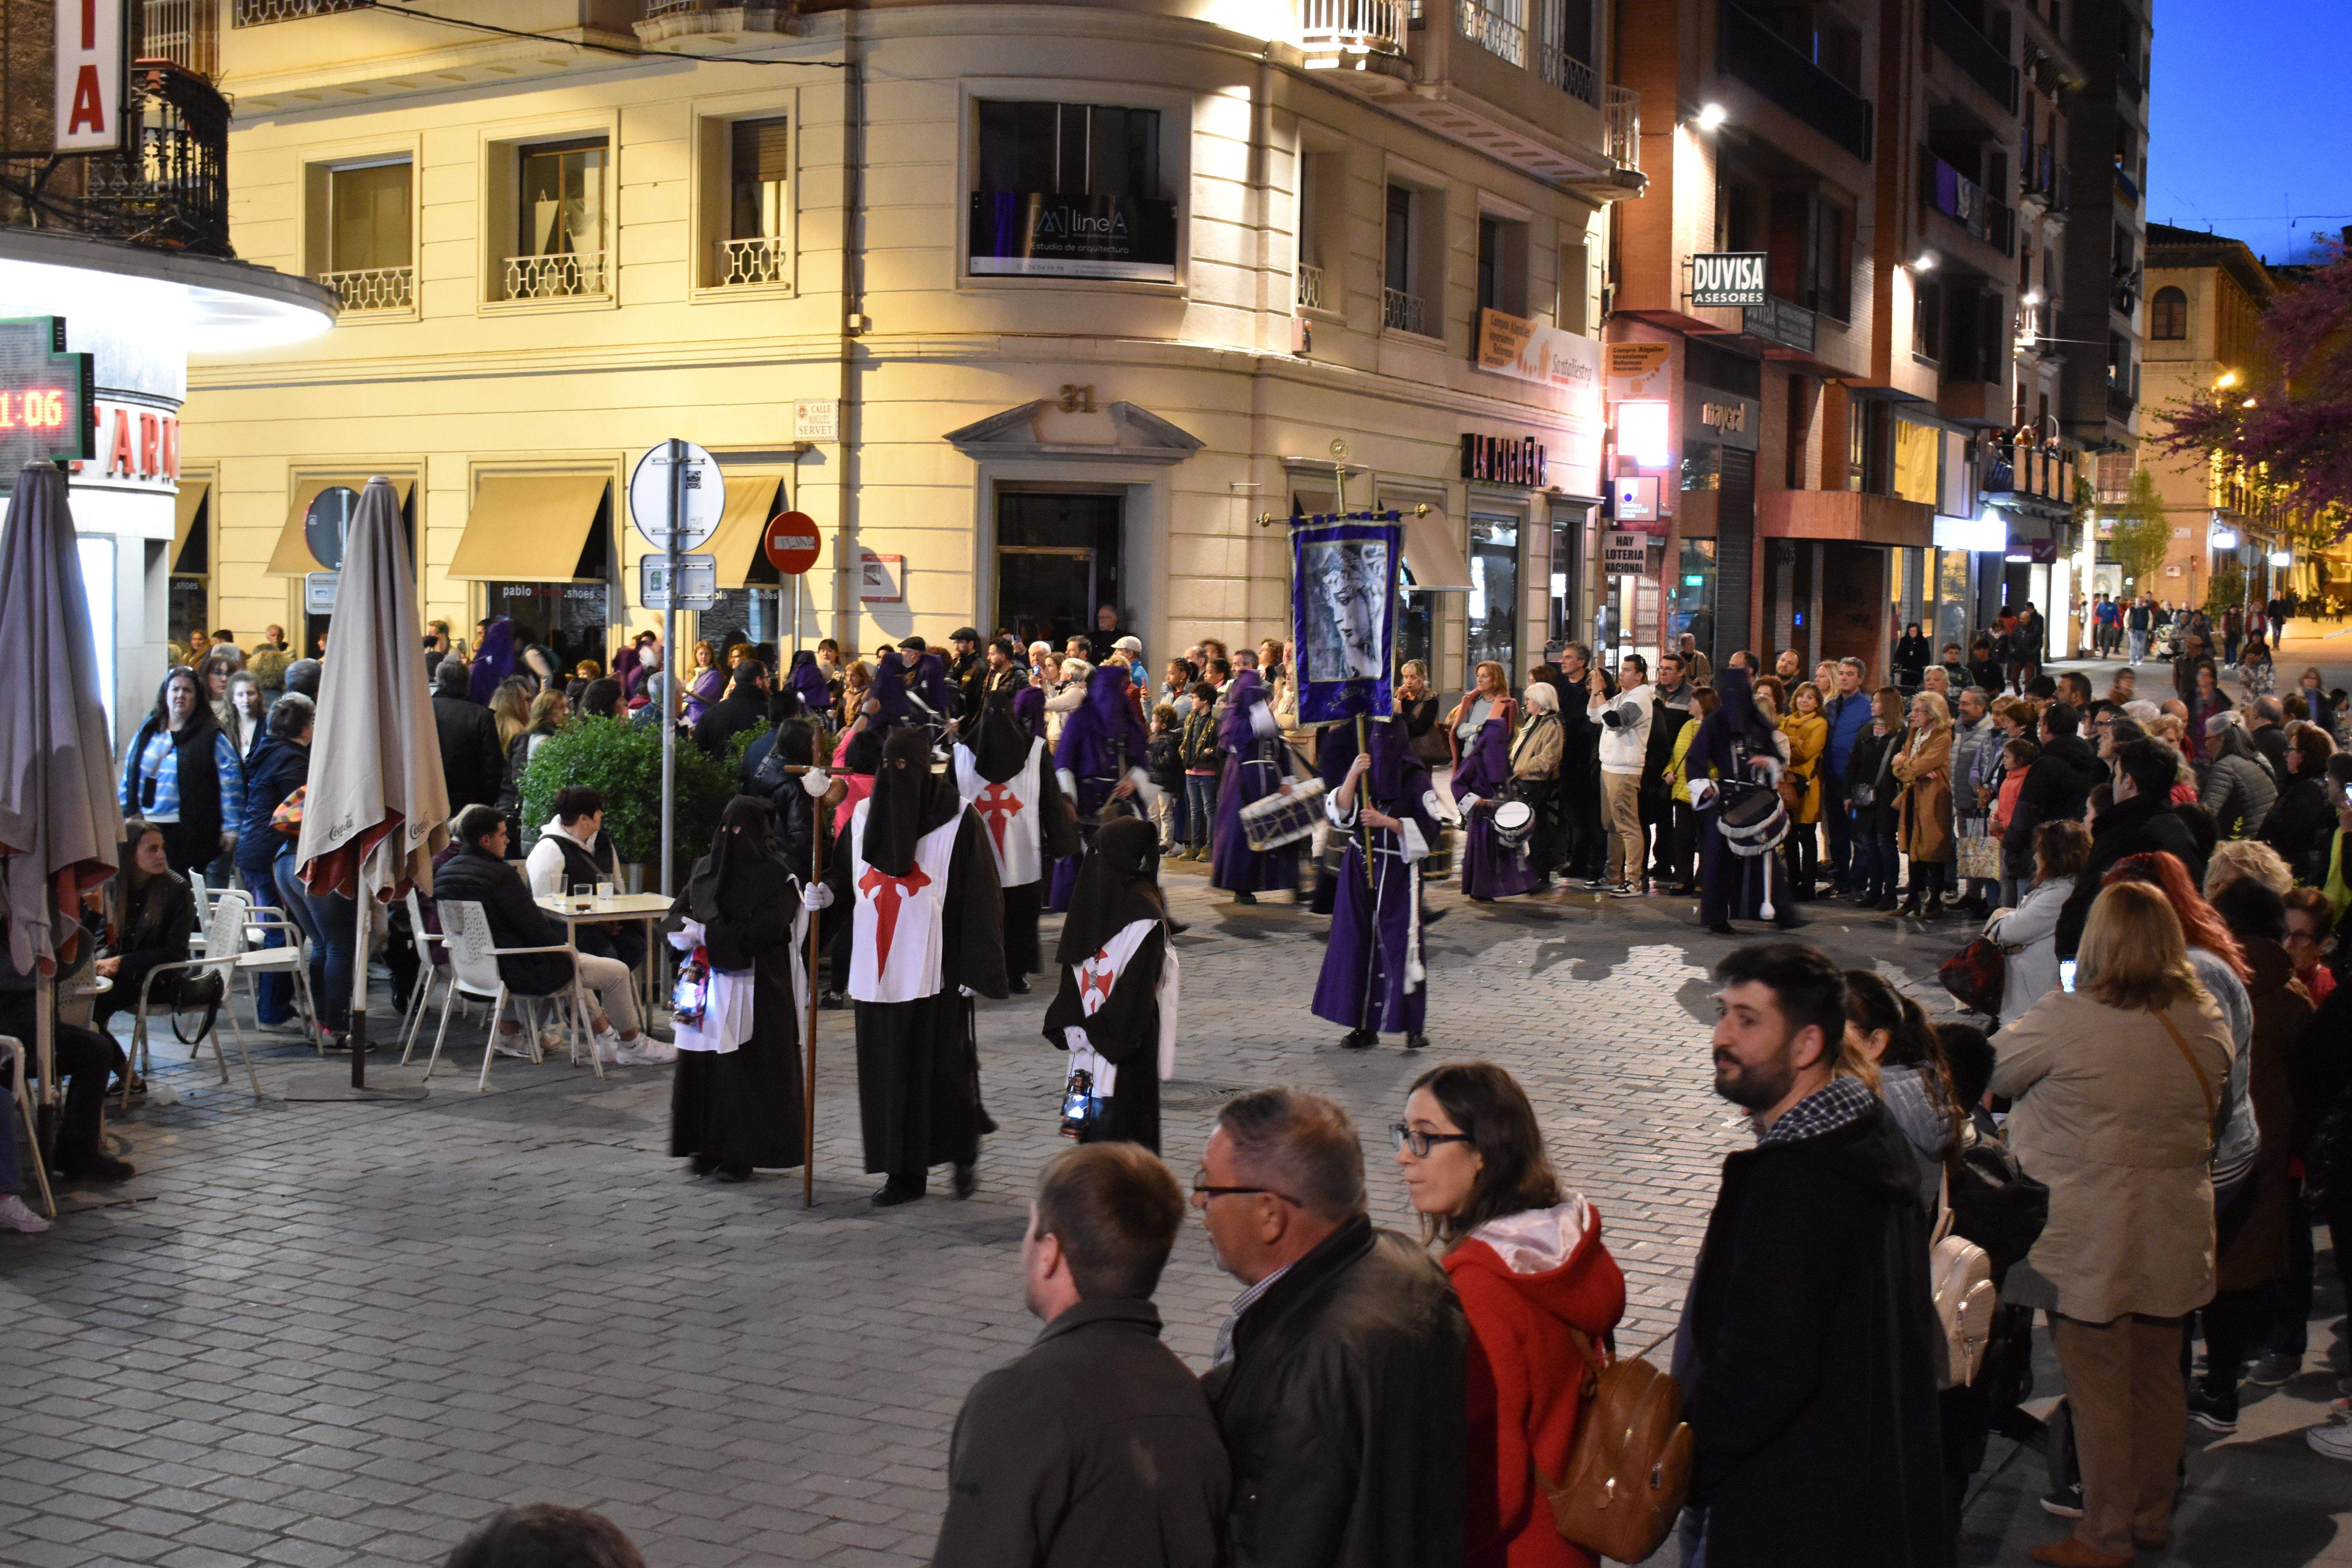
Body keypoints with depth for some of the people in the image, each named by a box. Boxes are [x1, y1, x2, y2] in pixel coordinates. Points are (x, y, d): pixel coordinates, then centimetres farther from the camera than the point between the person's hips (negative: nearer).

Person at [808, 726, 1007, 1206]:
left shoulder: (958, 819, -5)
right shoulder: (864, 815, 11)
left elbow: (980, 895, -7)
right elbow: (844, 878, 17)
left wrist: (974, 966, -12)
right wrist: (825, 894, -7)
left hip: (935, 966, -5)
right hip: (879, 964, 5)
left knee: (944, 1064, 0)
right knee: (888, 1069, 6)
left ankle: (964, 1153, 24)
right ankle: (905, 1172, 14)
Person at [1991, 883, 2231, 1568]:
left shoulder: (2067, 1020, -18)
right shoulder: (2207, 1022, -1)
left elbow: (1999, 1069, -2)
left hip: (2094, 1232, -6)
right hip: (2175, 1229, 6)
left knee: (2099, 1385, 4)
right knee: (2159, 1375, 18)